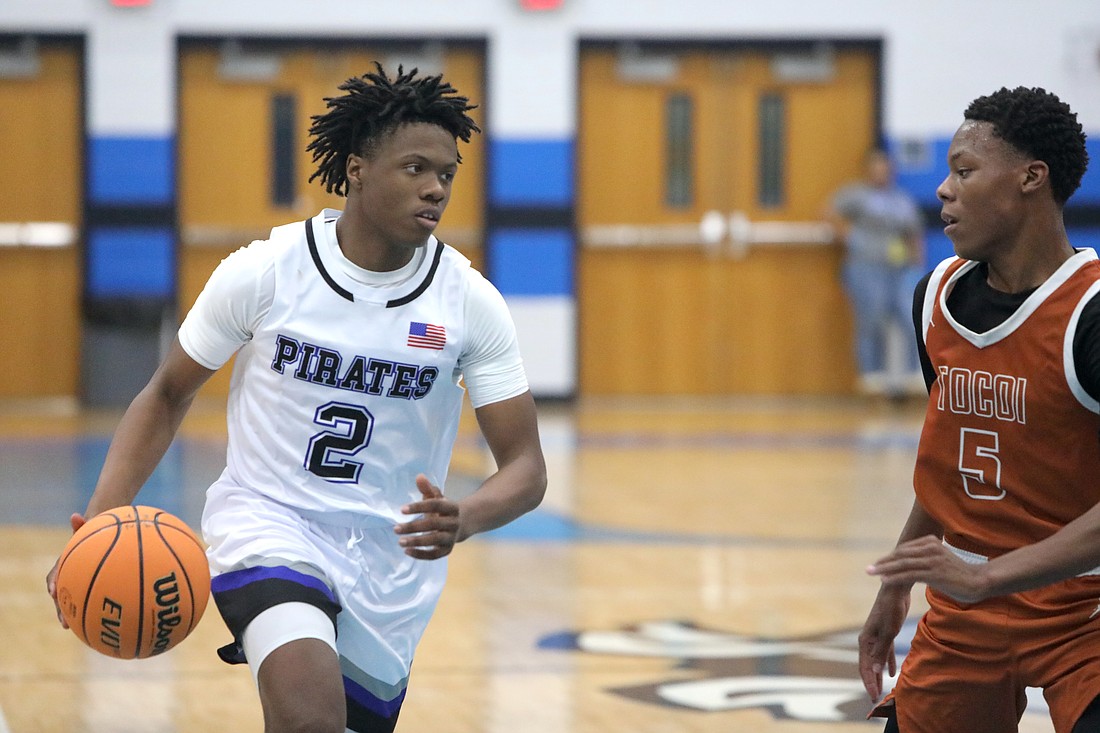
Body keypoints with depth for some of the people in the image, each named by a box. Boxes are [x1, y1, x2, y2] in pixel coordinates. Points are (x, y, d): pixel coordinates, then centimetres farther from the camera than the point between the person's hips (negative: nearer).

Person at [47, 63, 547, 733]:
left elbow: (526, 468, -6)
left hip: (394, 557, 3)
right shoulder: (262, 273, -11)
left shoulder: (470, 302, -8)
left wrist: (463, 520, -29)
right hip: (268, 525, -3)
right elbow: (168, 396, 4)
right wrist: (100, 522, -10)